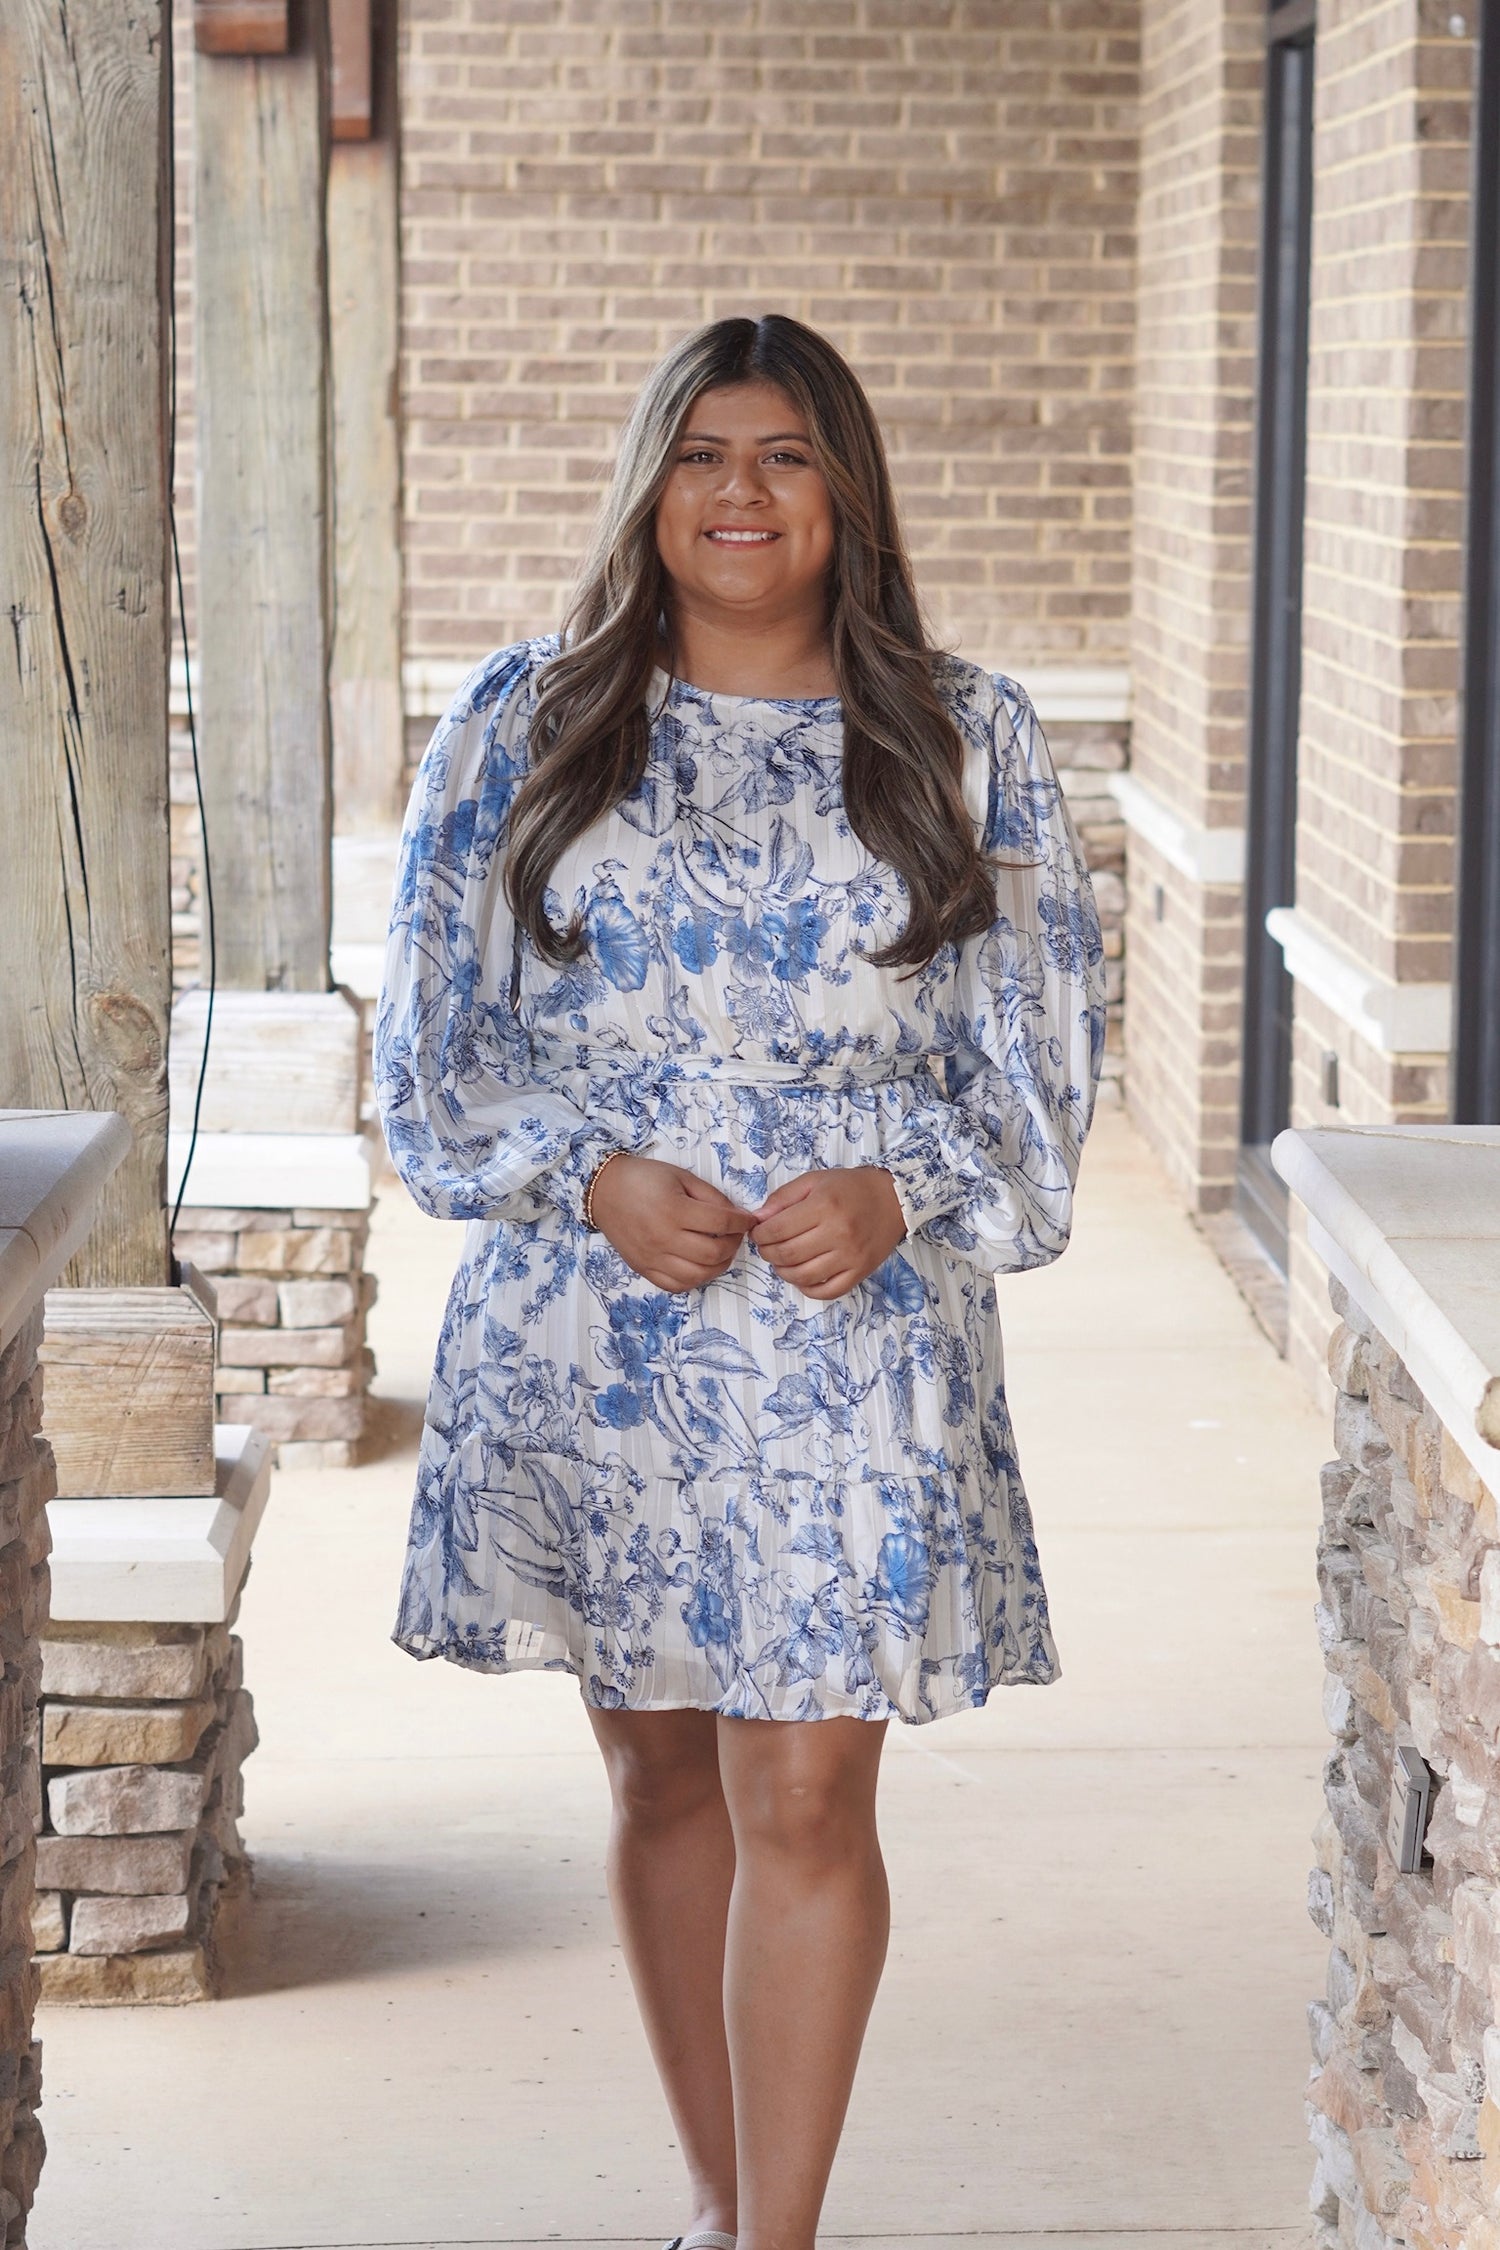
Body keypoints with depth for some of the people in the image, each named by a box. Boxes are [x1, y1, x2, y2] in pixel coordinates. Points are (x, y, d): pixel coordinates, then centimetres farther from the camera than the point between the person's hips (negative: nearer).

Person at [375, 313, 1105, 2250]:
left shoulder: (965, 743, 3)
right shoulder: (521, 726, 4)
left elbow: (1040, 1063, 5)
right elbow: (433, 1039, 4)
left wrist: (897, 1192, -14)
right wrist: (594, 1172, -12)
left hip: (856, 1346, -1)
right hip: (591, 1341, 2)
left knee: (804, 1800, -6)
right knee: (659, 1778, 12)